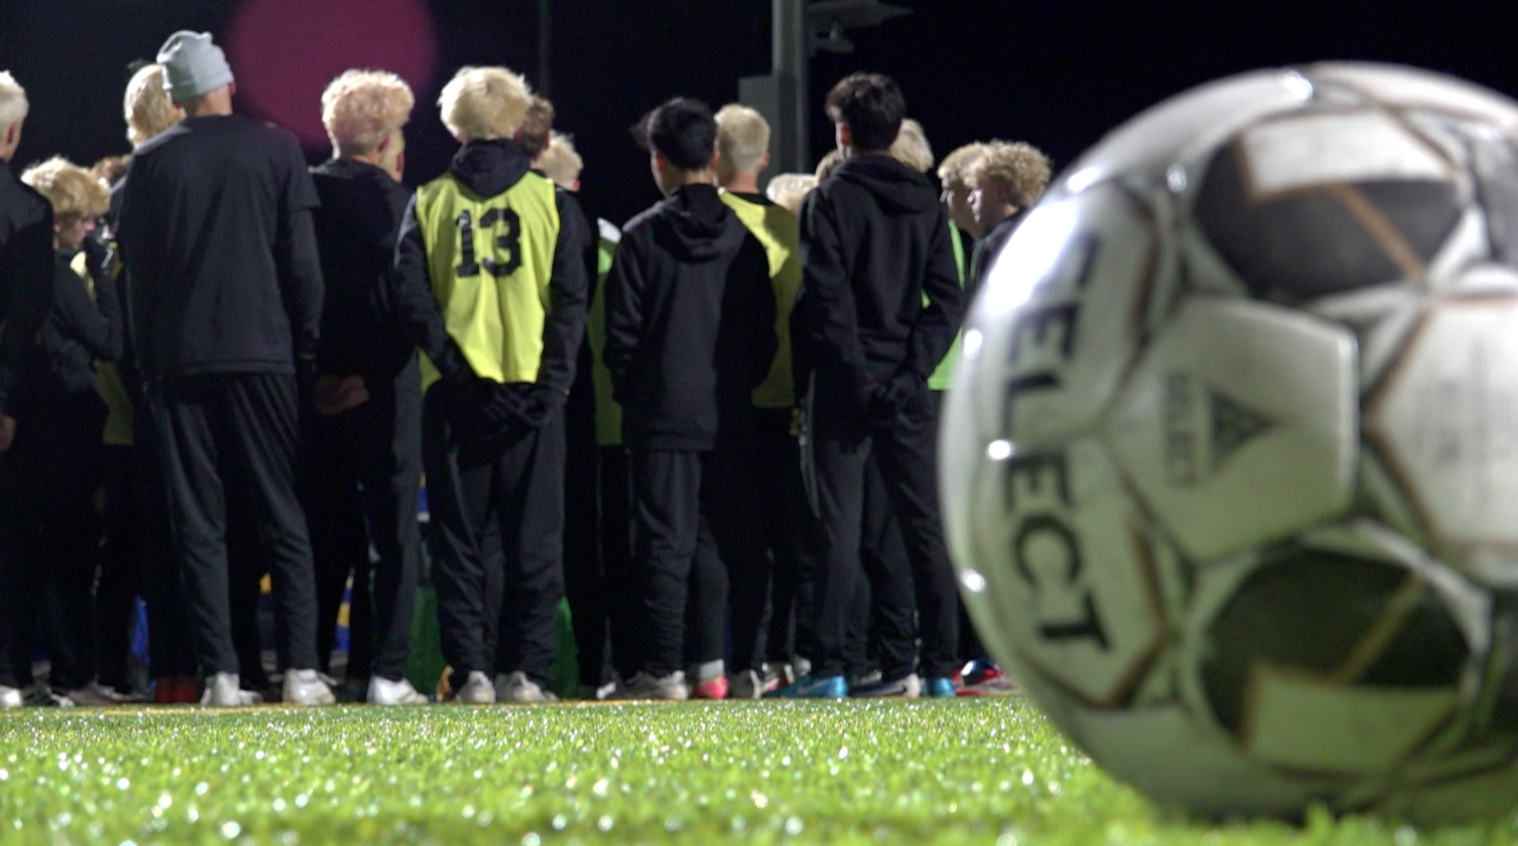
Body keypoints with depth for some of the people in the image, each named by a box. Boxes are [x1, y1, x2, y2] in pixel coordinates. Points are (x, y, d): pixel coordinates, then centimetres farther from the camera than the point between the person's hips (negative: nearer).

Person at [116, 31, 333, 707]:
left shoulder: (150, 164, 3)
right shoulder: (275, 150, 1)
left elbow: (136, 270, 5)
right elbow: (303, 263, 0)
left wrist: (148, 362, 11)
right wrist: (309, 351, 7)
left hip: (178, 361, 1)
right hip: (263, 355, -1)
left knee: (198, 524, 3)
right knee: (283, 518, 4)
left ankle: (220, 674, -3)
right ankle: (300, 669, -3)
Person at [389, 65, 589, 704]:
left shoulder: (430, 202, 5)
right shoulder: (552, 202, 4)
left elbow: (408, 292, -6)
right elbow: (571, 298, -4)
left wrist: (450, 362, -7)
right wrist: (552, 382, -6)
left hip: (456, 394, 0)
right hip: (532, 388, 0)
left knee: (460, 538, 4)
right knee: (532, 538, 4)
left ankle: (469, 670, -2)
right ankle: (526, 669, 0)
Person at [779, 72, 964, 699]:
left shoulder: (829, 201, -4)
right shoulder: (927, 204, 10)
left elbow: (823, 301, -11)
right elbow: (949, 301, 4)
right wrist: (912, 369, 0)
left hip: (845, 387, -4)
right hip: (908, 390, 4)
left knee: (839, 527, -3)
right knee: (925, 527, 5)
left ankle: (828, 669, -6)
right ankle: (940, 667, 3)